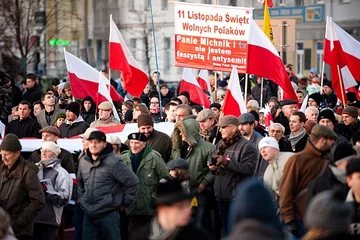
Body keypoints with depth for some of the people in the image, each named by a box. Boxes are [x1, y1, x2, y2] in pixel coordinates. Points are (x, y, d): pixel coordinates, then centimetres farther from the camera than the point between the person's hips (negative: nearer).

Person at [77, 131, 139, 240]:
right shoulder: (83, 161, 8)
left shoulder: (113, 163, -13)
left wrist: (124, 202, -5)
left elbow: (132, 182, -11)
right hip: (88, 215, 6)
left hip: (109, 215, -6)